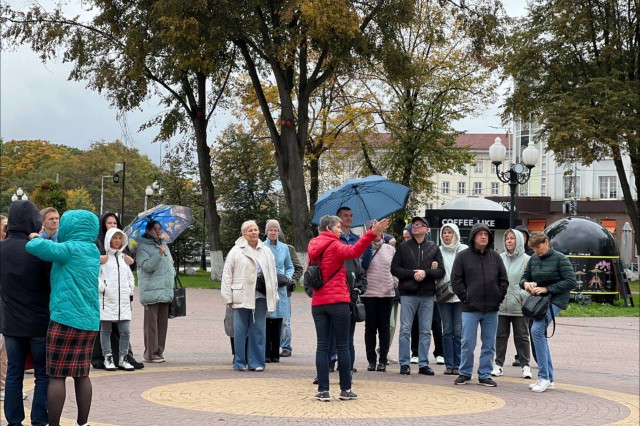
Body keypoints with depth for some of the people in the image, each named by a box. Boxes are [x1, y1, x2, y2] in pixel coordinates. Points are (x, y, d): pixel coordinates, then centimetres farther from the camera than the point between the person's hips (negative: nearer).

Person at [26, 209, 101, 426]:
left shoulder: (71, 248, -11)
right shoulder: (92, 250, 13)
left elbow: (34, 246, -16)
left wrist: (35, 238, 5)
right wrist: (40, 239, 14)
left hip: (66, 320, -7)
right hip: (89, 321, 8)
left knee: (56, 376, -1)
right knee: (81, 375, 12)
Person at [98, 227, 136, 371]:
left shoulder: (124, 257, 18)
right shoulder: (103, 257, -1)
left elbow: (130, 276, 26)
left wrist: (130, 290, 15)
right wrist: (102, 287, -13)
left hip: (123, 300, 5)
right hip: (107, 299, -5)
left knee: (125, 331, 1)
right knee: (105, 331, 3)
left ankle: (123, 359, 11)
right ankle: (108, 359, 11)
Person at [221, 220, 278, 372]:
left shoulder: (266, 252, 14)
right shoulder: (236, 251, 2)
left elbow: (273, 274, 17)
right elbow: (227, 274, 1)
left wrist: (274, 296, 12)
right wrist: (228, 297, -4)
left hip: (261, 297, 3)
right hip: (242, 296, -3)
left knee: (258, 331, 4)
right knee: (240, 331, 1)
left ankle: (256, 362, 11)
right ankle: (239, 363, 10)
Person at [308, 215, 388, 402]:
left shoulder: (313, 248, 12)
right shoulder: (334, 246, -7)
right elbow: (354, 251, -26)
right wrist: (372, 233, -34)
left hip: (318, 303, 6)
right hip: (338, 302, -5)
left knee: (322, 346, 3)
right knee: (343, 346, 2)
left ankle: (323, 390, -1)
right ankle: (346, 389, 6)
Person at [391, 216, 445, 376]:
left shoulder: (434, 248, 9)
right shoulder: (403, 247, 6)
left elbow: (441, 271, 3)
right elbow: (394, 268, 0)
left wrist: (425, 273, -13)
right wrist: (412, 274, -12)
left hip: (427, 294, 1)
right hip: (408, 293, -1)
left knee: (426, 331, 5)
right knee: (405, 330, -1)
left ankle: (424, 364, 11)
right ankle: (404, 363, 5)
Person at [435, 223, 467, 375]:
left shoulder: (464, 250, 2)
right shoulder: (439, 251, 9)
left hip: (460, 294, -2)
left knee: (459, 331, -2)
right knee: (447, 331, 5)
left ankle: (458, 365, 5)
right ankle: (449, 364, 10)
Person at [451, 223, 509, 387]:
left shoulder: (495, 256, 9)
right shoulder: (463, 256, 0)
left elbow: (504, 279, 12)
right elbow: (456, 280, -1)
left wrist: (499, 297, 1)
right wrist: (465, 297, -7)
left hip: (492, 309, 3)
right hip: (471, 308, -3)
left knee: (489, 344, 7)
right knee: (468, 343, 1)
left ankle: (485, 375, 15)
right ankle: (465, 373, 14)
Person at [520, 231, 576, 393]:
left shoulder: (559, 259, -7)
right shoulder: (533, 259, 11)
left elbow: (571, 282, -12)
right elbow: (524, 277, 18)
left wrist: (547, 289, -17)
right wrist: (525, 283, -7)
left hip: (555, 300, -8)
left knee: (537, 330, -24)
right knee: (541, 336, 9)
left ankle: (543, 377, -20)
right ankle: (549, 379, 20)